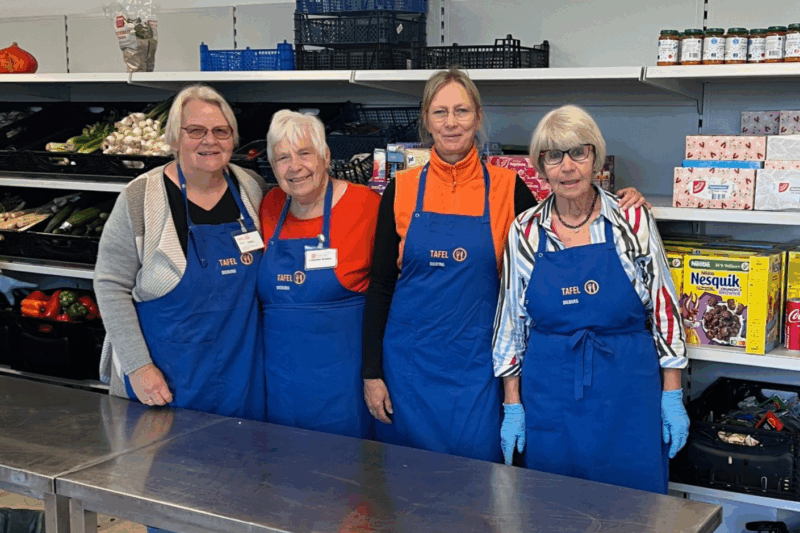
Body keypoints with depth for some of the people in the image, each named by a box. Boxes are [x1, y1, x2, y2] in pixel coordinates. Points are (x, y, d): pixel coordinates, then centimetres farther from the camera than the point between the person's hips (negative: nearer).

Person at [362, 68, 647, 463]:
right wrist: (371, 373, -1)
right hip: (410, 360, 1)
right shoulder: (402, 191, -1)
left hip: (475, 363, 0)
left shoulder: (506, 188, -1)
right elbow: (380, 285, 2)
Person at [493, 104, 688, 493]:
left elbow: (663, 309, 0)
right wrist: (513, 406, 5)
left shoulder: (633, 221, -4)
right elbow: (512, 321, 6)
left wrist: (672, 397, -1)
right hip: (550, 394, 1)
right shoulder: (525, 231, 0)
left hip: (627, 392, -1)